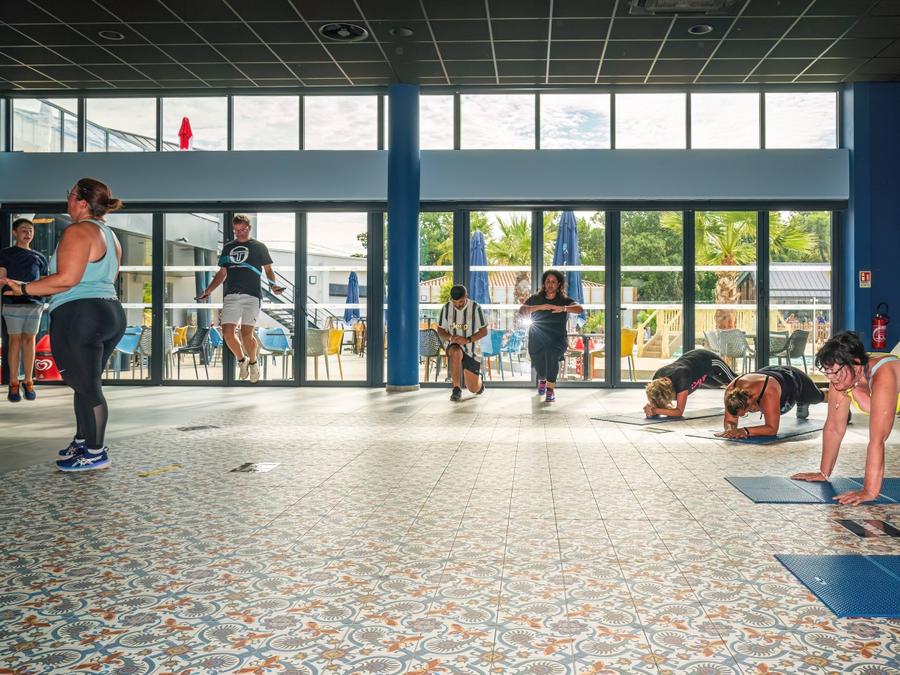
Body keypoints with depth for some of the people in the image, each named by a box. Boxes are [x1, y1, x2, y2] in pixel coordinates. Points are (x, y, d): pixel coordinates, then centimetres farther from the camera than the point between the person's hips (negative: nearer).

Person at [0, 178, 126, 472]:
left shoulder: (78, 231, -11)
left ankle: (96, 453, 5)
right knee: (87, 383, 18)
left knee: (86, 385, -2)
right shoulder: (110, 236, 17)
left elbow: (66, 279, -20)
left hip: (79, 316, -9)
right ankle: (82, 441, 28)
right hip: (111, 313, 9)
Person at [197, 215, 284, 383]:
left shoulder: (259, 247, 8)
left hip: (252, 295, -3)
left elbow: (268, 270, 11)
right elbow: (222, 273, 22)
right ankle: (241, 360, 18)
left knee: (246, 334, -10)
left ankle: (253, 362, 16)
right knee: (227, 333, -7)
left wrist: (274, 285, -7)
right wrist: (208, 290, 12)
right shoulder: (228, 247, 18)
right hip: (231, 296, 3)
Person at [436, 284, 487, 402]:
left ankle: (478, 377, 44)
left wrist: (467, 340, -23)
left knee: (474, 389, 4)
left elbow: (484, 331, -8)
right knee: (456, 352, -41)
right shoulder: (446, 309, -3)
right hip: (453, 347, 0)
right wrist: (450, 338, -19)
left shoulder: (475, 308, -10)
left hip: (471, 349, 0)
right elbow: (440, 330, 4)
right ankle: (456, 389, -29)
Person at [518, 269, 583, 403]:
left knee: (552, 353, -32)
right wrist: (540, 307, -22)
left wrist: (562, 308, -28)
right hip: (537, 340, 1)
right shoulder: (535, 299, 8)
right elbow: (521, 311, -8)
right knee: (539, 366, -14)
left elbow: (580, 309, -12)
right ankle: (542, 379, 25)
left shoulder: (564, 300, 6)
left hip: (557, 340, -1)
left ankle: (550, 389, -22)